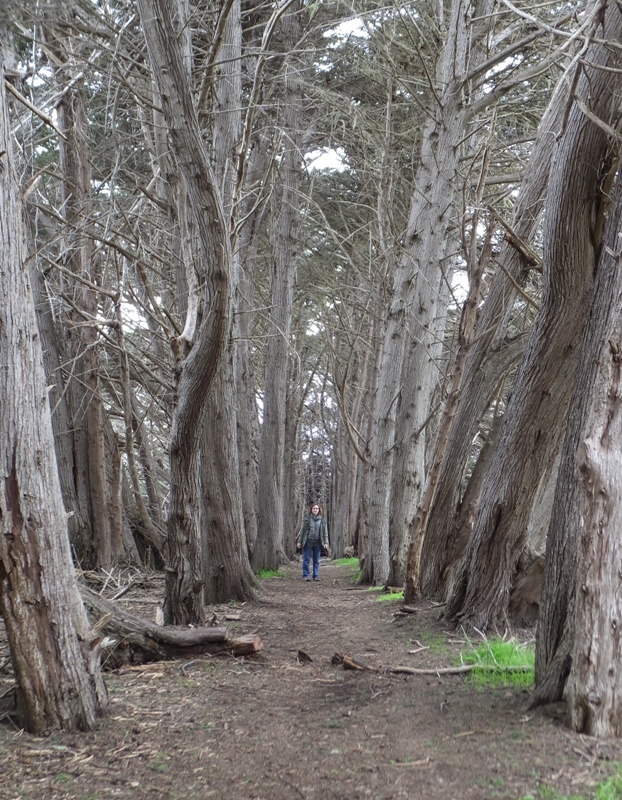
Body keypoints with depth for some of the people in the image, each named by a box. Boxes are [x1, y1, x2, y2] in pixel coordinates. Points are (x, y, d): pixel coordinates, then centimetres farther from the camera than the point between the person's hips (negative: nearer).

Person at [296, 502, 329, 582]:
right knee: (306, 559, -1)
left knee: (316, 560, 6)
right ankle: (306, 575, 7)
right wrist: (299, 541, 2)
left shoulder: (322, 520, 8)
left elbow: (325, 532, 9)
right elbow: (302, 530, 5)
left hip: (318, 543, 2)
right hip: (308, 542, -2)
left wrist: (326, 543, 0)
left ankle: (316, 575, 14)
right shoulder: (307, 518, 3)